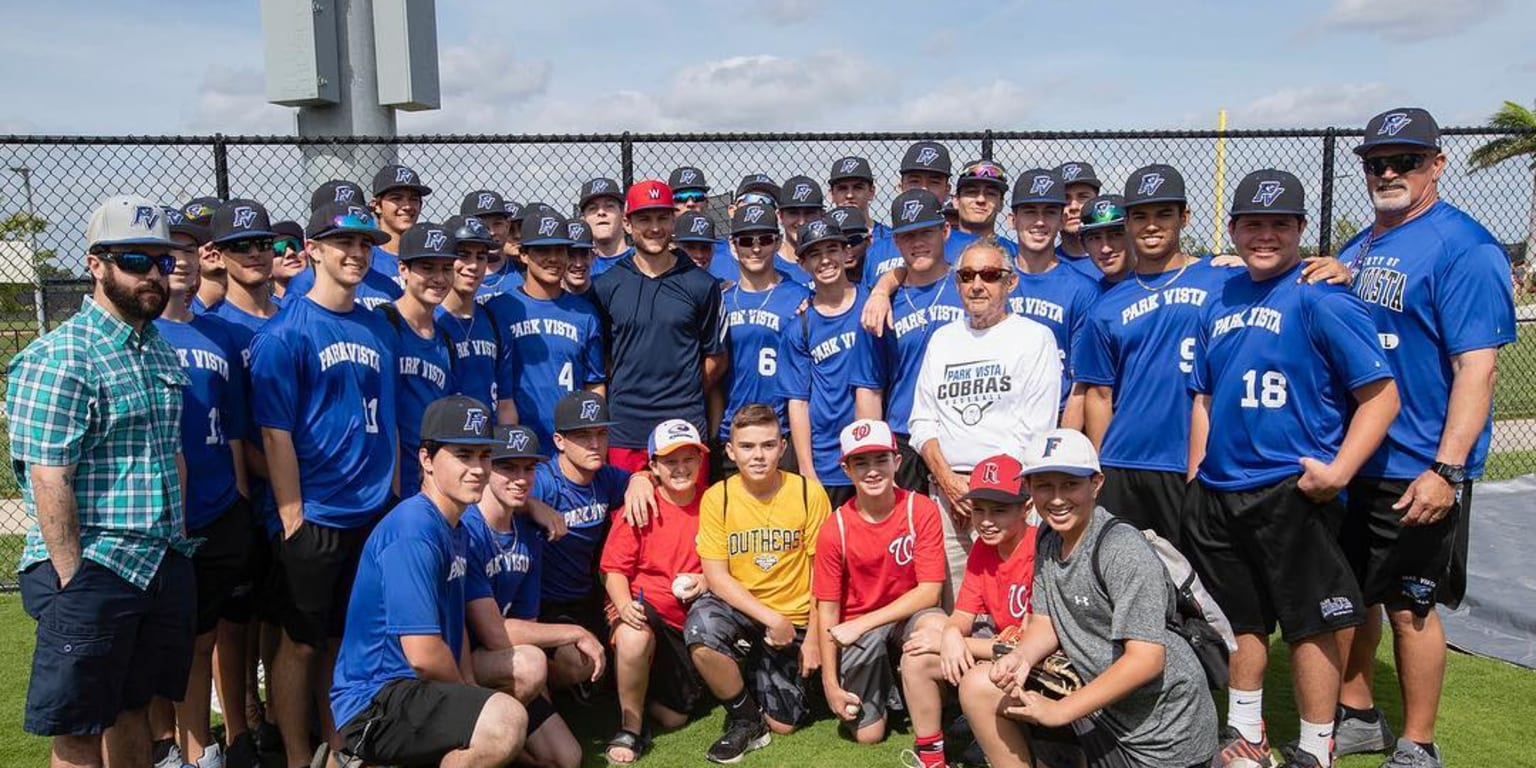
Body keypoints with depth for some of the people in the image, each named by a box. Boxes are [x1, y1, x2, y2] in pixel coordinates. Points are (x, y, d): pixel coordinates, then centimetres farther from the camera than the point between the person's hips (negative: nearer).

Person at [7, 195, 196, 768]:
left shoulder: (162, 353, 12)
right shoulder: (59, 357, -13)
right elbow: (49, 481, -17)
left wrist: (175, 541, 14)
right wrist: (73, 580, -17)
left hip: (164, 566, 7)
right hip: (90, 574, -7)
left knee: (134, 709, 19)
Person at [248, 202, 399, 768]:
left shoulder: (379, 329, 10)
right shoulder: (284, 333, -9)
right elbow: (275, 432, -11)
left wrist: (392, 493, 9)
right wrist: (292, 516, -13)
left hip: (375, 514, 6)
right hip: (313, 518, -6)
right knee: (303, 642, 7)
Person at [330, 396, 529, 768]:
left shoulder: (456, 531, 11)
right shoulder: (413, 532, -20)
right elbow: (423, 652, -23)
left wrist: (473, 695, 4)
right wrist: (467, 695, -5)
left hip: (417, 689, 10)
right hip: (372, 704, -10)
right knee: (506, 720, -35)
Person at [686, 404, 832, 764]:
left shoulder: (809, 492, -10)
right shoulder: (717, 498, -9)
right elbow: (716, 575, -10)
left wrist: (814, 636, -7)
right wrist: (770, 619, -20)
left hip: (792, 617, 0)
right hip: (736, 605, 0)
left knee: (783, 725, 2)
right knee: (701, 627, -34)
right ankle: (745, 720, -8)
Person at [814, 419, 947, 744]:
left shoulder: (922, 510, -14)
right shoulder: (834, 531, -13)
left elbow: (929, 592, -17)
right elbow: (827, 609, -8)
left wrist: (862, 624, -22)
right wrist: (830, 684, -12)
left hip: (907, 620, 0)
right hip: (858, 633, 0)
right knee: (867, 734, -25)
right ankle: (883, 690, 12)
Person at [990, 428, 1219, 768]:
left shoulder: (1123, 549, -24)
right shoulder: (1048, 542, 1)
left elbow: (1146, 659, -27)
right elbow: (1045, 622, 5)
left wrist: (1059, 710, -25)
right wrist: (1020, 657, -18)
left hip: (1165, 725, -7)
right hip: (1104, 706, 7)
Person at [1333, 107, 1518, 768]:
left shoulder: (1466, 249, -13)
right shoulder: (1355, 249, 11)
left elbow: (1478, 366, -19)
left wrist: (1447, 470, -25)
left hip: (1416, 472, -7)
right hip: (1348, 462, 7)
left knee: (1410, 606, 4)